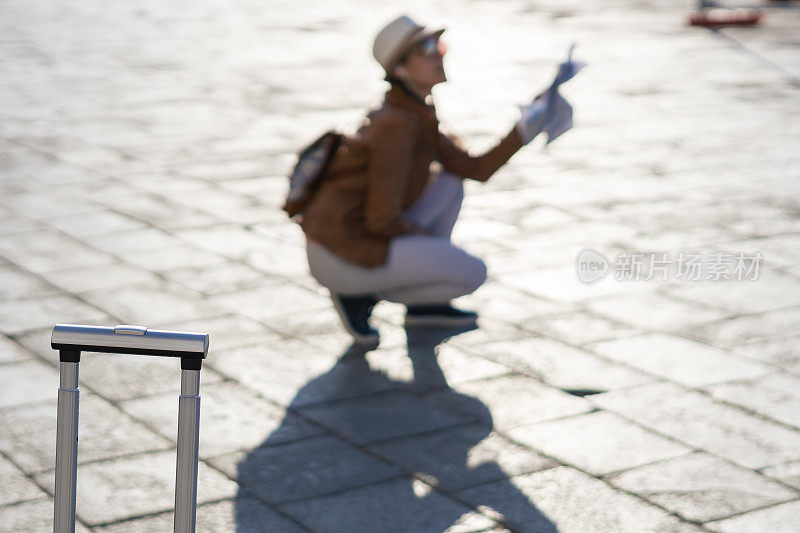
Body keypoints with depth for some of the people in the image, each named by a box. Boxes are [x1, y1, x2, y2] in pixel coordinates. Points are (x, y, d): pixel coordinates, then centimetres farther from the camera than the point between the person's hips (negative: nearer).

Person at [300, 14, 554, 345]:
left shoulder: (416, 116, 9)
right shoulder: (396, 124, -21)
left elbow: (477, 170, 10)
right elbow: (381, 219, -21)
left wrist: (523, 132, -2)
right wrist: (425, 237, -3)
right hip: (341, 262, -9)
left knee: (451, 184, 14)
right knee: (474, 273, -5)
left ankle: (423, 304, 16)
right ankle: (361, 294, 0)